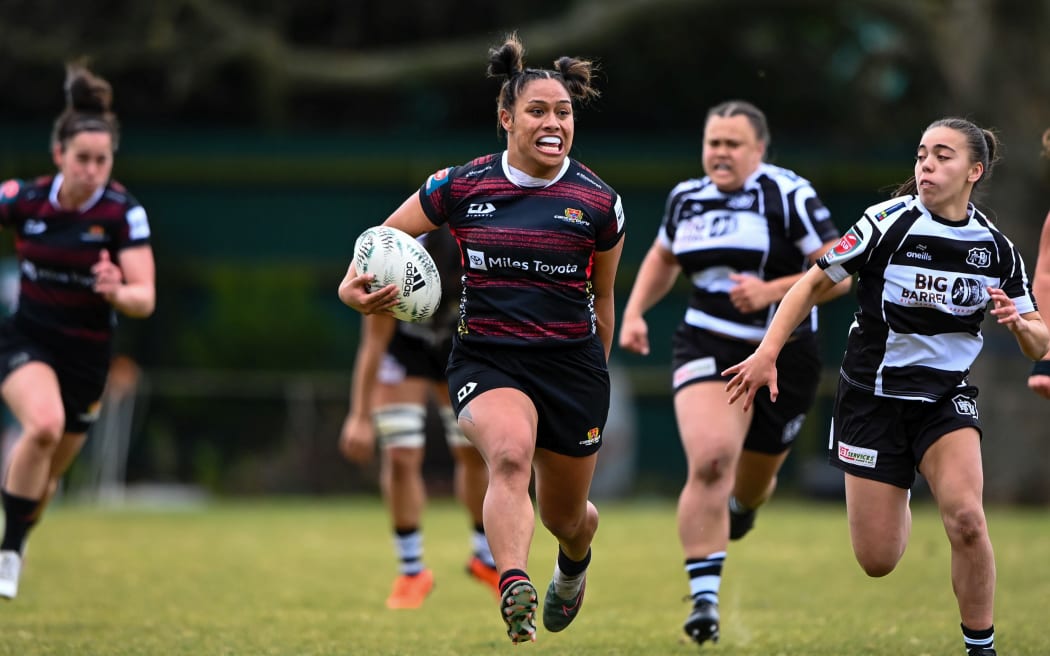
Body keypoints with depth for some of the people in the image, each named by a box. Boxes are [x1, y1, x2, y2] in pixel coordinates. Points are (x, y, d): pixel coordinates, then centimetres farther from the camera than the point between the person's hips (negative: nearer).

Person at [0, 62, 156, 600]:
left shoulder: (124, 213, -15)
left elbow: (145, 298, -20)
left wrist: (117, 292, -41)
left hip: (86, 354, 1)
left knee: (45, 478, 11)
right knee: (44, 424, -32)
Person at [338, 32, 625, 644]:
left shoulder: (599, 202, -1)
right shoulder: (460, 186, -3)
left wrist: (596, 377, 21)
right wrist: (354, 285, -14)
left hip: (571, 362, 1)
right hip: (485, 358, -1)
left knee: (565, 516, 14)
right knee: (510, 453, -34)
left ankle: (575, 561, 52)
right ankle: (515, 592, -49)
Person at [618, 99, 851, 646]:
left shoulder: (789, 196, -11)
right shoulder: (686, 198, 4)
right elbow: (663, 257, 25)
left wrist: (772, 291, -24)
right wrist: (634, 312, 11)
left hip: (783, 355, -1)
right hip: (707, 348, 1)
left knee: (752, 482, 15)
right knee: (710, 460, -24)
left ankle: (740, 505, 57)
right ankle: (704, 600, -22)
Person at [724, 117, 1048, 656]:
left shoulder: (996, 248, -4)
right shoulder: (889, 222, -13)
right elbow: (814, 284, -4)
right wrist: (767, 353, -12)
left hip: (946, 397, 1)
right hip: (873, 396, -1)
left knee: (966, 518, -26)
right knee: (877, 562, 0)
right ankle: (899, 509, 39)